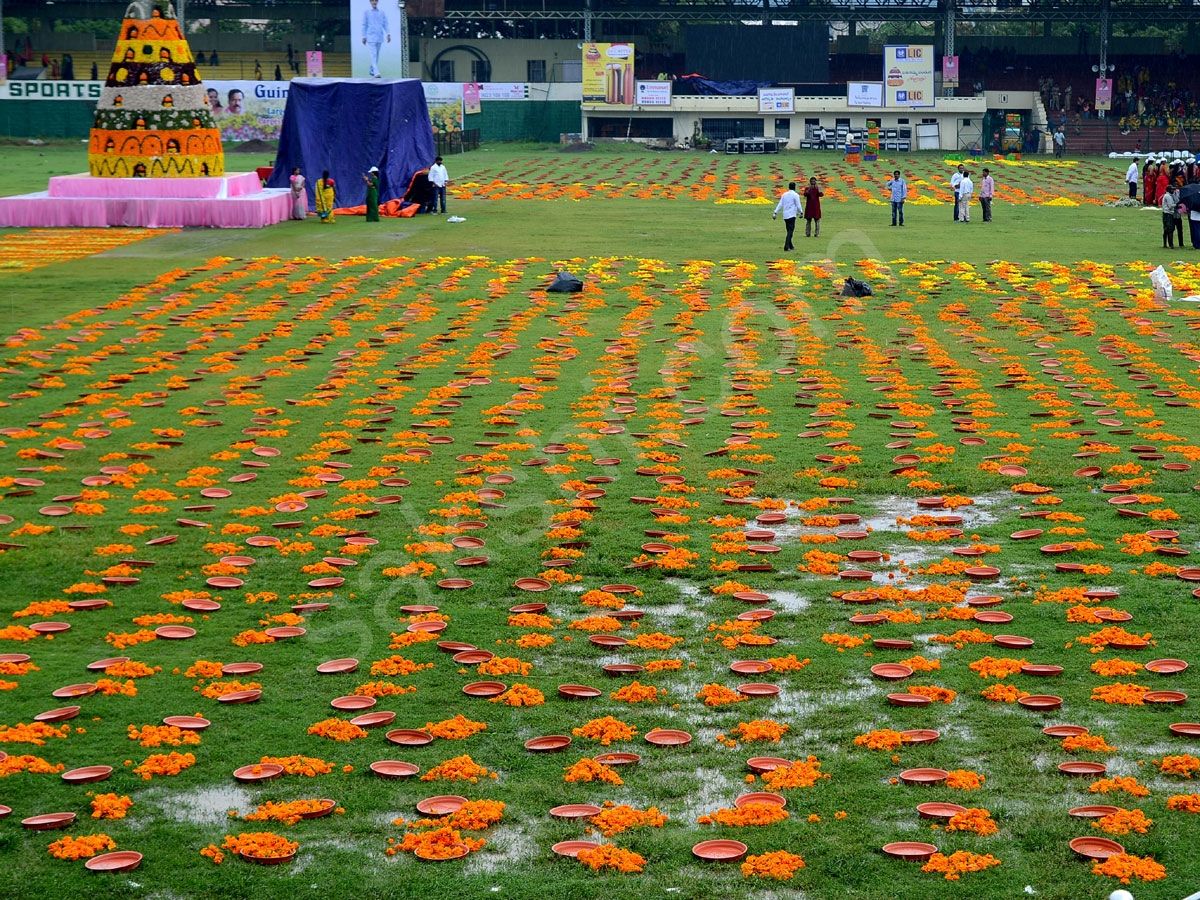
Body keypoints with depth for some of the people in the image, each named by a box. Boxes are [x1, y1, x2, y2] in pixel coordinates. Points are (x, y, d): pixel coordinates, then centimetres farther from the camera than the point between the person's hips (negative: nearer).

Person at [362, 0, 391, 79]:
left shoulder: (382, 13, 10)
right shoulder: (366, 12, 4)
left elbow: (385, 25, 6)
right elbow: (364, 25, 4)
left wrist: (388, 34, -8)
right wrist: (364, 37, -1)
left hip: (379, 37, 4)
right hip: (371, 37, -4)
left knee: (376, 55, 10)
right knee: (373, 55, -14)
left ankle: (372, 71, 26)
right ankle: (376, 73, -23)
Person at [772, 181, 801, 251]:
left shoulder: (784, 195, 11)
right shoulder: (795, 195, -5)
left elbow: (780, 204, 9)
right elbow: (798, 205, -6)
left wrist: (775, 213, 8)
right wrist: (800, 213, 9)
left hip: (785, 215, 6)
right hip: (792, 215, -6)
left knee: (789, 230, 15)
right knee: (790, 231, -9)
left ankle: (790, 246, 19)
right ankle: (786, 246, -21)